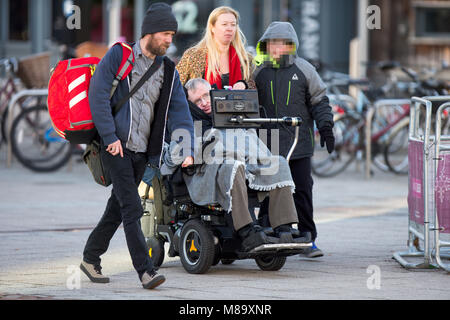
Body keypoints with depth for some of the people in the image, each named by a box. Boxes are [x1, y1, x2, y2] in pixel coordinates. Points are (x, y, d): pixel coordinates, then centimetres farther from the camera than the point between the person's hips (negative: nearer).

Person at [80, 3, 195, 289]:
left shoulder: (168, 71, 12)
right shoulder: (119, 56, -3)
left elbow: (179, 111, 6)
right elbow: (98, 95, -8)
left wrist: (186, 148, -8)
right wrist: (110, 137, -15)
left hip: (141, 151, 6)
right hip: (116, 146, -6)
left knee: (117, 209, 12)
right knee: (131, 208, -13)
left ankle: (91, 259, 27)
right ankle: (146, 270, -16)